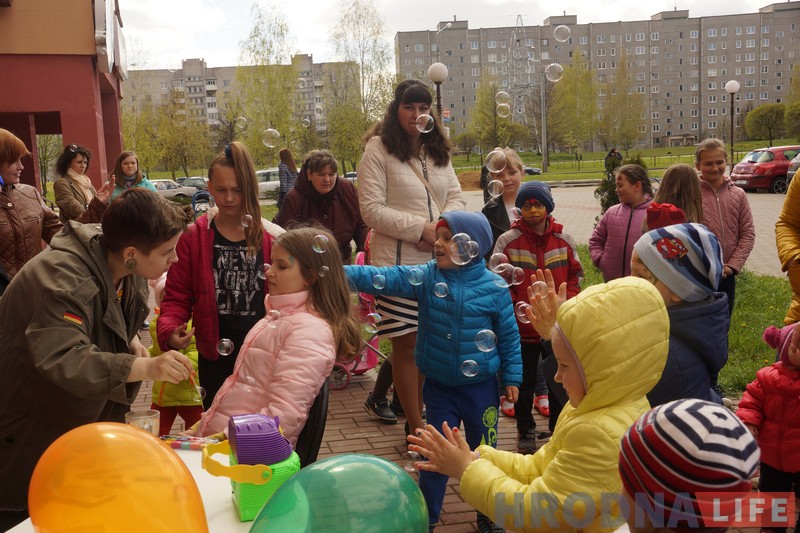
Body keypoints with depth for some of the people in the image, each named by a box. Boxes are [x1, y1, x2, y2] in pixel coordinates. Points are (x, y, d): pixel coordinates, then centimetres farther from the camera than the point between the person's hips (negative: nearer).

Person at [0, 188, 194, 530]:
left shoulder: (127, 269, -6)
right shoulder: (65, 279, -33)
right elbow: (63, 359, -45)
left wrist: (132, 340, -5)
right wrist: (146, 368, -54)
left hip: (90, 411, 8)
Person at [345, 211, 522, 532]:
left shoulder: (493, 287, -10)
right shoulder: (425, 277, -6)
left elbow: (509, 335, -3)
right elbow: (385, 278, -16)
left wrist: (512, 376, -1)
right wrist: (343, 273, -28)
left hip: (481, 388, -1)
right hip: (438, 387, 1)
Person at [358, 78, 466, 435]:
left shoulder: (438, 151, 16)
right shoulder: (378, 150, -3)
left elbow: (457, 198, 14)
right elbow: (372, 210, -10)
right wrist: (421, 228, -16)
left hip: (439, 262, 6)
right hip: (398, 264, -5)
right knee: (407, 344, 0)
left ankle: (427, 415, 26)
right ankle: (417, 426, 10)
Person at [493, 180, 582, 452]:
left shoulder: (564, 240, 2)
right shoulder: (507, 241, -6)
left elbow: (574, 276, 8)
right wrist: (516, 308, -16)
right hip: (522, 326, -2)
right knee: (525, 381, 11)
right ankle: (526, 431, 27)